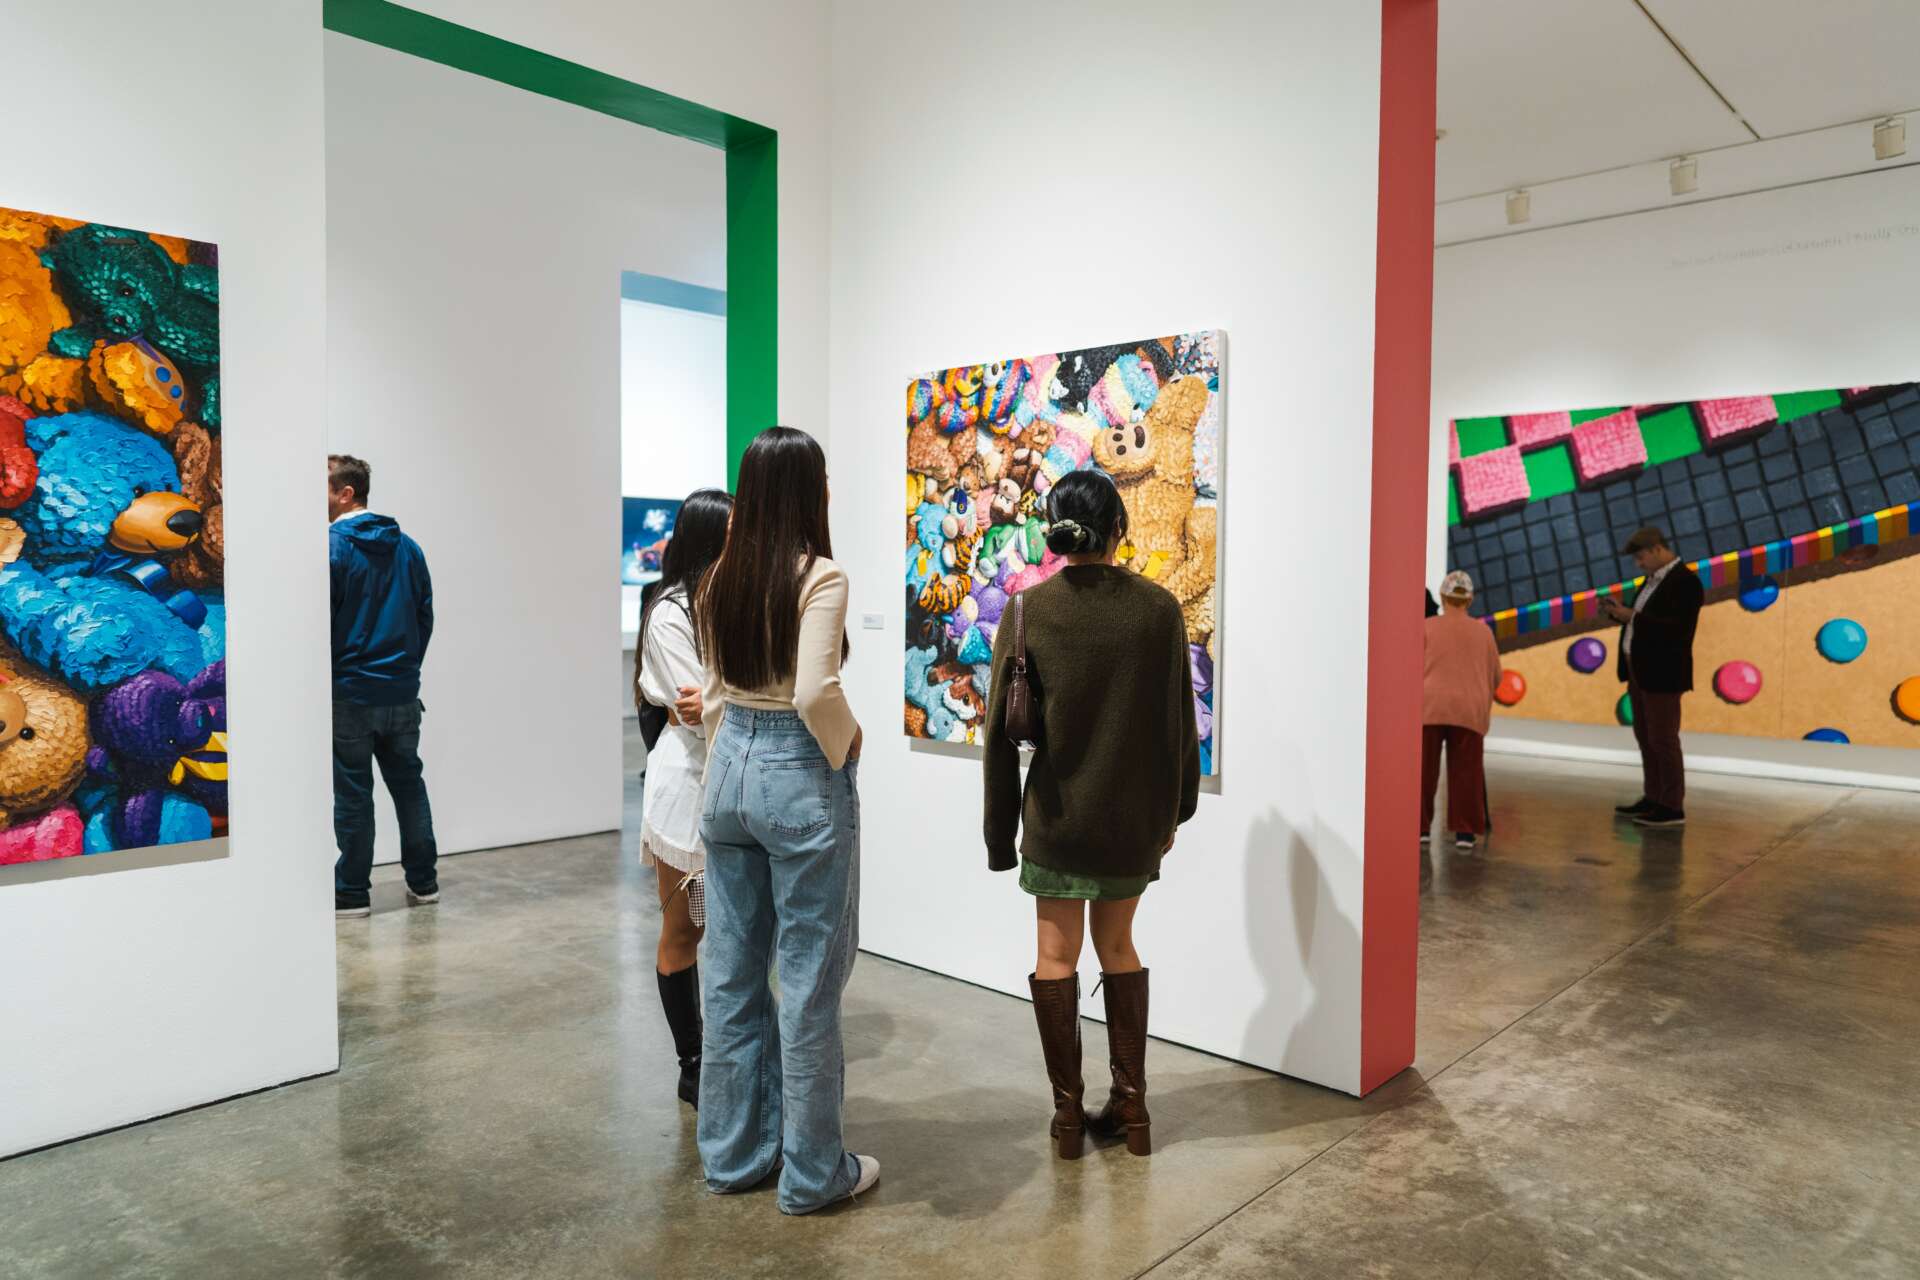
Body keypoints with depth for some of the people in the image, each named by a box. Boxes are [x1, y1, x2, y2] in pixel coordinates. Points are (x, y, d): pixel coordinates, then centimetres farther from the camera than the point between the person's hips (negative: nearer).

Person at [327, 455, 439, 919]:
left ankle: (353, 894, 11)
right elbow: (425, 615, 10)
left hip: (349, 693, -5)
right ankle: (423, 882, 19)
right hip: (402, 692, 5)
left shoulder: (331, 546, -11)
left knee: (353, 794, 3)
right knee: (409, 784, 13)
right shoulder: (407, 547, 7)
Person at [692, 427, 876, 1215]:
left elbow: (714, 689, 13)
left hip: (731, 769, 7)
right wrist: (847, 746, -6)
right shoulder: (820, 576, -15)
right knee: (810, 978, 5)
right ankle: (813, 1172, 19)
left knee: (732, 968, 15)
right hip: (799, 774, -7)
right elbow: (815, 693, -25)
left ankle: (732, 1152, 30)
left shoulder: (720, 578, 6)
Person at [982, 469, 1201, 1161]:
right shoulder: (1159, 608, -6)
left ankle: (1068, 1114, 20)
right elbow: (1180, 723, 1)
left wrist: (1000, 834, 3)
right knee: (1118, 947, 19)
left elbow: (1002, 731, -7)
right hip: (1136, 816, 2)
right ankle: (1131, 1107, 24)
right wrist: (1174, 809, 14)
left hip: (1057, 813, -2)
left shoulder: (1028, 610, -10)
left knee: (1057, 955, 12)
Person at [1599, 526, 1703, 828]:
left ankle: (1673, 808, 4)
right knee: (1645, 737, 13)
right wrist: (1621, 612, 0)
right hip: (1639, 670, 9)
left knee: (1663, 740, -4)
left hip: (1662, 674, -9)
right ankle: (1653, 799, 22)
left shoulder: (1685, 581, -15)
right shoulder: (1653, 579, 13)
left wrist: (1632, 617, -24)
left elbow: (1678, 629, -24)